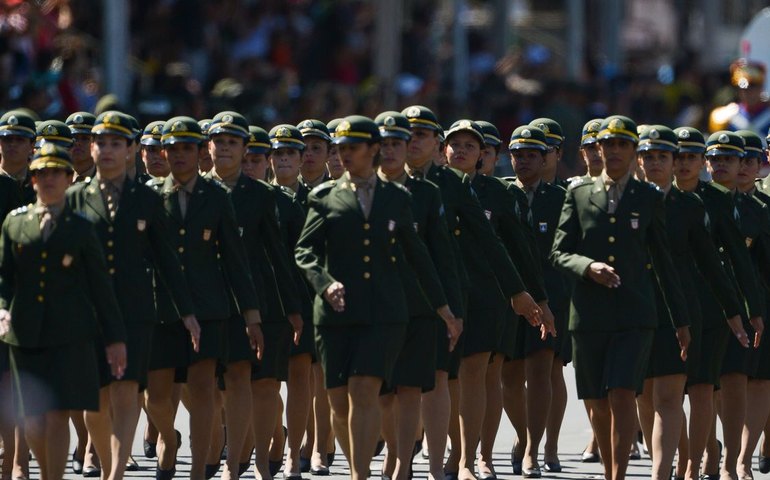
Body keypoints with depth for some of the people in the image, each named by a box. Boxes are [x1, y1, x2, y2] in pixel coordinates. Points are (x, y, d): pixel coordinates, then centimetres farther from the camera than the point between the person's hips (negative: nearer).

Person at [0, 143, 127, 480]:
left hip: (69, 335, -2)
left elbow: (100, 286, 5)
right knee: (32, 420, 5)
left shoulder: (80, 228, 5)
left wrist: (115, 337, 3)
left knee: (57, 415, -11)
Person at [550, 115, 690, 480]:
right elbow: (559, 252, 5)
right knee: (597, 404, 7)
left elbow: (663, 260, 12)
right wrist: (588, 267, -16)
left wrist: (681, 316, 12)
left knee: (622, 395, -17)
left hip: (635, 313, -2)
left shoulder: (649, 198, 7)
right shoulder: (579, 193, 7)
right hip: (588, 313, 2)